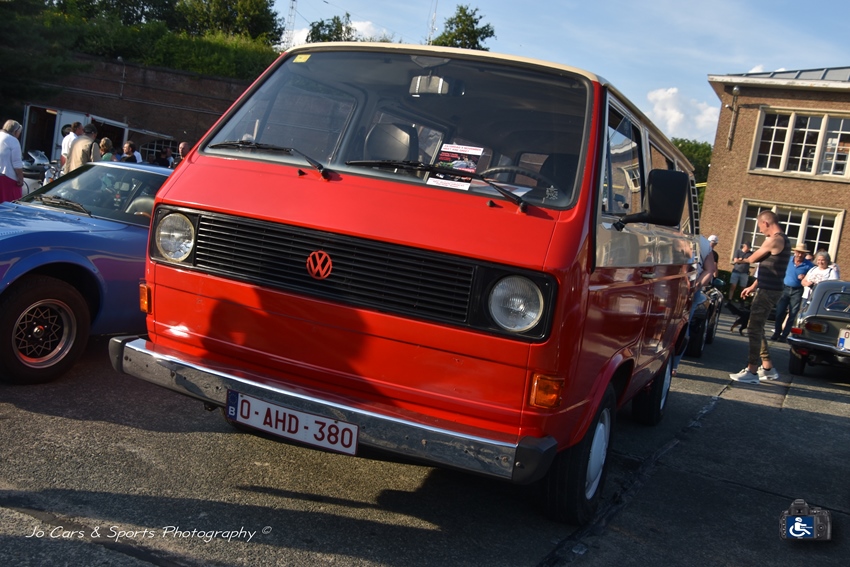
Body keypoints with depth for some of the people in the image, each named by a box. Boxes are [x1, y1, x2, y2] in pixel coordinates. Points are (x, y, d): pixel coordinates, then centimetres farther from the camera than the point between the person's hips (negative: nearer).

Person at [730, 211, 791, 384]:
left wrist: (742, 260, 17)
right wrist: (753, 287, 25)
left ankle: (751, 371, -7)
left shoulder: (774, 240, -16)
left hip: (768, 291, -10)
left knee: (754, 329, -9)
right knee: (756, 328, 16)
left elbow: (753, 259, -6)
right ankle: (767, 368, 22)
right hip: (769, 290, 10)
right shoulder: (783, 240, 17)